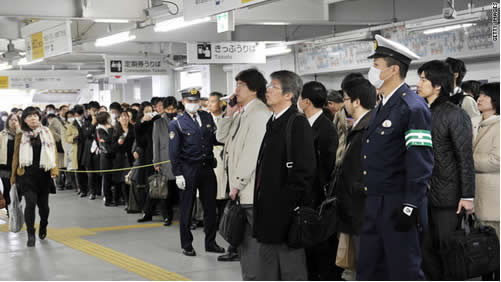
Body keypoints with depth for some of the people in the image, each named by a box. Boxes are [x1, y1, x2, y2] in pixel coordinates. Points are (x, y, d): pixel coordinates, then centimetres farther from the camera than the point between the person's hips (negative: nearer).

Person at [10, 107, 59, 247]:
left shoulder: (47, 133, 7)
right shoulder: (21, 136, 4)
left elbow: (54, 151, 6)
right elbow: (16, 156, 7)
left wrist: (54, 169, -6)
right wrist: (14, 175, 6)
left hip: (43, 173, 2)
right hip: (27, 174, -2)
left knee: (43, 204, 8)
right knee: (31, 202, -15)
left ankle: (43, 227, 37)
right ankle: (31, 234, -5)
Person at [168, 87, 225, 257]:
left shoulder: (207, 117, 9)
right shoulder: (177, 123, -5)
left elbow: (215, 138, 14)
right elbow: (173, 152, -7)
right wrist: (178, 174, -11)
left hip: (207, 167, 4)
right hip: (188, 169, -4)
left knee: (210, 206, 9)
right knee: (186, 209, 3)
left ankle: (210, 242, 21)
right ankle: (186, 245, 13)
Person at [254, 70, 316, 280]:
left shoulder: (298, 123, -13)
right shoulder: (273, 123, 15)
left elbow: (304, 170, -18)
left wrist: (291, 205, -19)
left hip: (286, 211, -9)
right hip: (269, 212, 9)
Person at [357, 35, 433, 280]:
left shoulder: (413, 107, -13)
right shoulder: (382, 106, 16)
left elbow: (421, 162, -19)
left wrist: (410, 207, -23)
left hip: (398, 209, -9)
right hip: (374, 205, 9)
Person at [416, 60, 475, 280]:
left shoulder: (455, 115, -10)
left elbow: (466, 158, -11)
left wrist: (467, 196, -14)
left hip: (447, 196, -6)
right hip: (424, 194, 6)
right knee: (426, 250, 10)